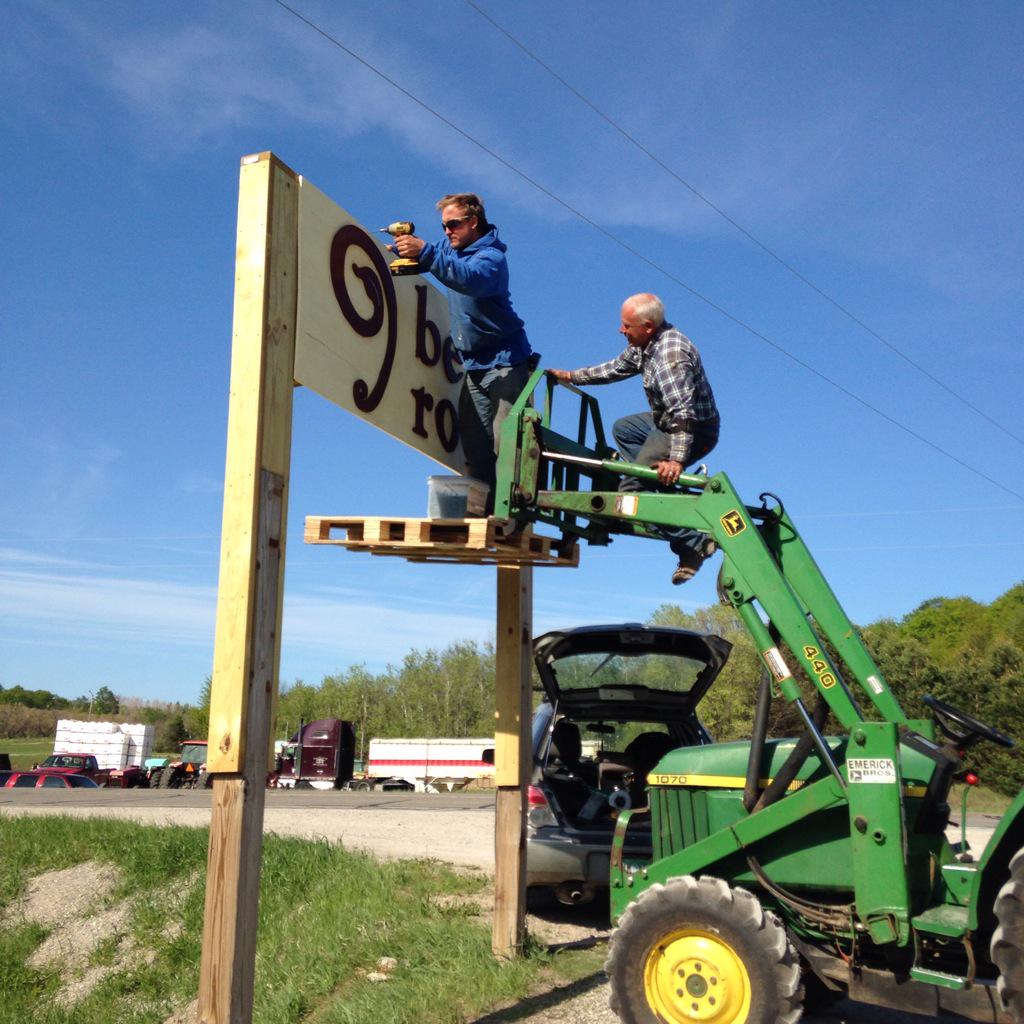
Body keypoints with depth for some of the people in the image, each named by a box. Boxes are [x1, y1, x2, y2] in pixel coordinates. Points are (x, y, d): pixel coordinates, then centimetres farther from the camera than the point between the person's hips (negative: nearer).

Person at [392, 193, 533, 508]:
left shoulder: (490, 257, -15)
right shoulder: (451, 245, 11)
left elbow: (471, 279, -37)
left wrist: (425, 252, -45)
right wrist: (406, 244, 5)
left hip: (504, 363, -8)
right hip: (474, 366, 8)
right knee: (475, 446, 4)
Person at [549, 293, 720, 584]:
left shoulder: (671, 353, -28)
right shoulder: (643, 344, 3)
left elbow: (683, 411, -36)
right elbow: (616, 368, 22)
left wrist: (676, 458, -42)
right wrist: (571, 376, 24)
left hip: (696, 430, -11)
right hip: (666, 420, 11)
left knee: (631, 488, -16)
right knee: (622, 428, 31)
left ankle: (694, 543, -15)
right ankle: (659, 485, 12)